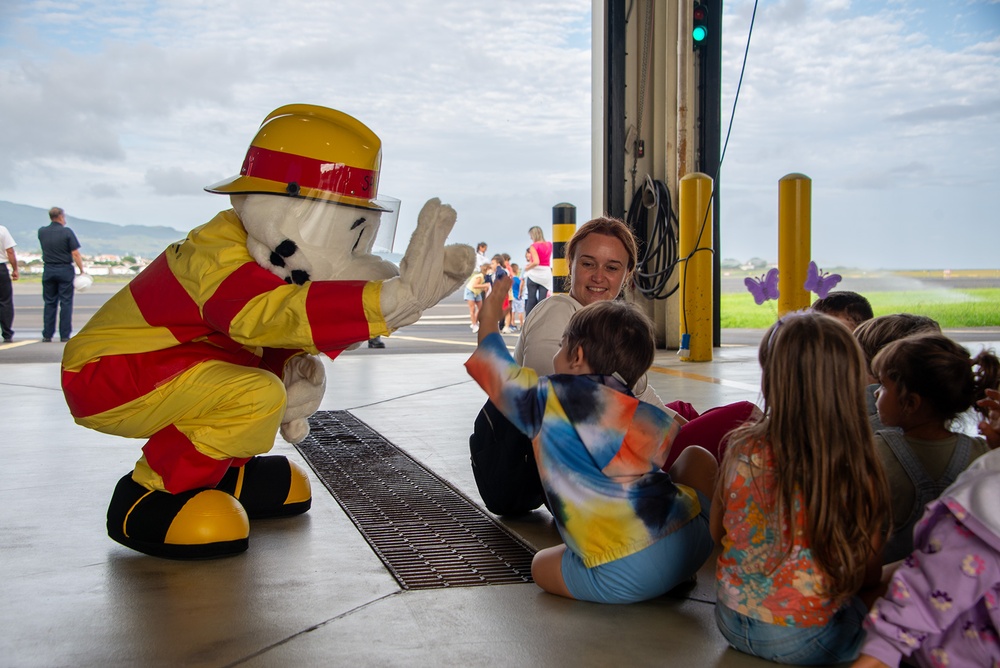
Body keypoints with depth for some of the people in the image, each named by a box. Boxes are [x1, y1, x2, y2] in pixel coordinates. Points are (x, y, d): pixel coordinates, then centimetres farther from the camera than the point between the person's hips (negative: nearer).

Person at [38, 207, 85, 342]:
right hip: (65, 270, -3)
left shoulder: (42, 232, 3)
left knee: (49, 303, 9)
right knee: (65, 303, 1)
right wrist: (82, 270, -6)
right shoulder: (67, 232, -9)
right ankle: (64, 335, 0)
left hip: (48, 270, 3)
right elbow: (76, 254, -12)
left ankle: (47, 335, 7)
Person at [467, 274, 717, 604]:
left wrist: (488, 318, 39)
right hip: (695, 539, 3)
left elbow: (495, 367, 21)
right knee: (696, 456, 28)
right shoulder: (652, 419, 13)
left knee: (542, 565, 26)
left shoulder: (549, 400, 4)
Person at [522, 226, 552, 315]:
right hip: (546, 274, 4)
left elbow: (536, 262, -22)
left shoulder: (534, 246, -11)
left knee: (531, 300, 2)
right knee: (542, 300, 2)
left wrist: (527, 268, -6)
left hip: (534, 274, -4)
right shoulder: (549, 245, 6)